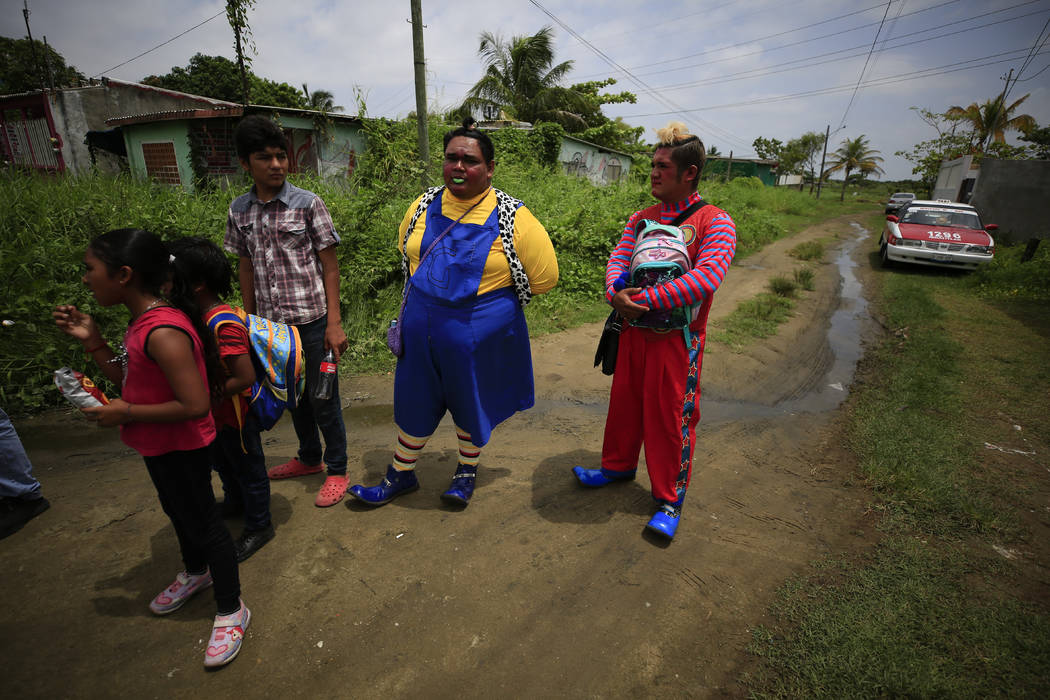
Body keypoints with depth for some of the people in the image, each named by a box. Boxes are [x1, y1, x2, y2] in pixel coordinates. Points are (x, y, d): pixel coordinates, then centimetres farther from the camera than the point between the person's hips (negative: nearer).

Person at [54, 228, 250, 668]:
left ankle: (231, 611, 24)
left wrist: (125, 414, -22)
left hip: (180, 448, -10)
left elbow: (194, 405, -32)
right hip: (160, 446, 10)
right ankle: (195, 572, 54)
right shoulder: (143, 322, 2)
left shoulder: (163, 333, -30)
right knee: (178, 512, 28)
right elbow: (131, 381, 12)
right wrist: (92, 342, 2)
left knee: (201, 520, 5)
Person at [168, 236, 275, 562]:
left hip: (235, 416, -9)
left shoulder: (224, 325, -30)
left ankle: (258, 526, 32)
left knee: (248, 468, 11)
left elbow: (245, 378, -31)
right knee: (222, 463, 30)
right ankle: (235, 502, 56)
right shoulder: (200, 315, 0)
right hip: (216, 416, 9)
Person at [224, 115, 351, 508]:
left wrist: (334, 323, -12)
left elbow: (330, 266, -7)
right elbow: (246, 268, 13)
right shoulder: (239, 211, 6)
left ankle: (337, 470, 22)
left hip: (312, 320, -5)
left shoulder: (308, 204, -7)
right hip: (271, 325, 5)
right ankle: (308, 458, 40)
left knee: (323, 397, 4)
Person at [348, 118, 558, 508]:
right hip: (421, 330, 4)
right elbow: (406, 253, 20)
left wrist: (491, 297, 0)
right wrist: (431, 290, 13)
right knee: (414, 402, 16)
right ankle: (401, 476, 39)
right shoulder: (423, 207, 1)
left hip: (478, 335, -3)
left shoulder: (512, 218, -12)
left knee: (471, 404, 15)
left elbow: (544, 276, -6)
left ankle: (467, 471, 42)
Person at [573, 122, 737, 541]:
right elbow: (618, 260, 1)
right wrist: (616, 294, -21)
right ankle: (619, 465, 39)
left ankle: (669, 499, 21)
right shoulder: (641, 219, 10)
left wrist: (645, 299, -24)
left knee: (670, 416, 3)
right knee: (625, 402, 16)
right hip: (633, 330, 5)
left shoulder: (714, 222, -8)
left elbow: (707, 279, -23)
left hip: (677, 337, -5)